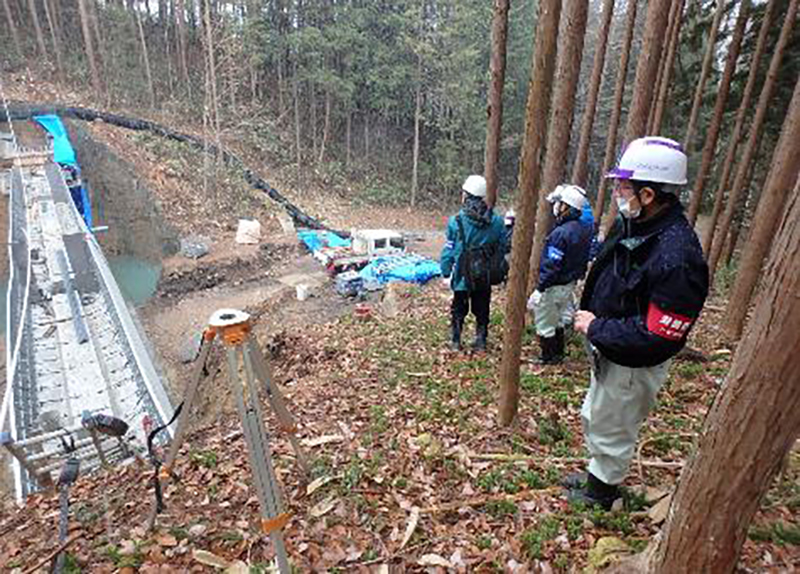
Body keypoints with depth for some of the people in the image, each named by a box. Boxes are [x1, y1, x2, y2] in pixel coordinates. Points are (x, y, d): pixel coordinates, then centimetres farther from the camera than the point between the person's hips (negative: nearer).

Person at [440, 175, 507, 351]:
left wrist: (446, 272, 1)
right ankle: (481, 341, 25)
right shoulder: (496, 221, -5)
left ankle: (455, 341, 23)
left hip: (462, 275, -2)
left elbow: (449, 251, -9)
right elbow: (503, 248, 4)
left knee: (458, 309, 14)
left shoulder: (457, 221, -15)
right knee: (482, 310, 17)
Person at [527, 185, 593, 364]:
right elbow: (584, 259, 10)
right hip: (570, 284, 9)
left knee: (545, 324, 8)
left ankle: (548, 358, 22)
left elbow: (551, 266, -25)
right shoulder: (585, 228, 0)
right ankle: (558, 353, 37)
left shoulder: (562, 232, -26)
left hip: (554, 287, -9)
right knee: (558, 321, 23)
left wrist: (539, 289, -21)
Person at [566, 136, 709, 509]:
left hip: (633, 366, -9)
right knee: (594, 418, 27)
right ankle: (596, 475, 52)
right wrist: (591, 320, 1)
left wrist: (596, 328, -22)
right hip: (608, 352, 9)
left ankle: (601, 492, 41)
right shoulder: (631, 226, -3)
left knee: (611, 430, 14)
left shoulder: (676, 258, -32)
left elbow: (657, 335, -31)